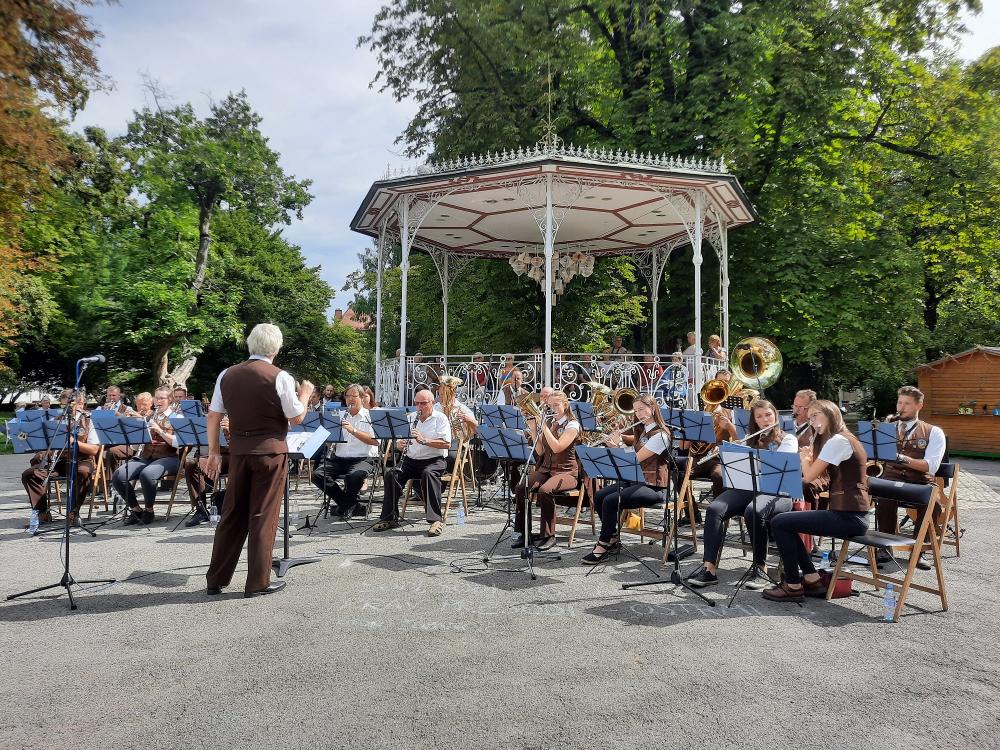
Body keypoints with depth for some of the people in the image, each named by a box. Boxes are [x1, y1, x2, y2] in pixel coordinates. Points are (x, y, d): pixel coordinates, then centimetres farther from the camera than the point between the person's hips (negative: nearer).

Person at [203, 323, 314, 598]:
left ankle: (216, 580, 21)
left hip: (238, 451, 5)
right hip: (270, 451, -4)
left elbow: (213, 416, 6)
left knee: (232, 515, 14)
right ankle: (257, 583, 10)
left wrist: (214, 452, 12)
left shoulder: (227, 375, 4)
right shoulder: (280, 377, -10)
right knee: (263, 517, 3)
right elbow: (297, 418, -6)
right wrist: (305, 394, 11)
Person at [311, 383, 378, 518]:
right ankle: (352, 505, -5)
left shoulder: (370, 417, 3)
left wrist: (353, 430, -19)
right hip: (339, 459, 5)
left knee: (355, 476, -36)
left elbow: (375, 441, -12)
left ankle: (344, 506, -3)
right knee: (317, 475, -18)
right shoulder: (340, 416, 17)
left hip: (363, 458, -5)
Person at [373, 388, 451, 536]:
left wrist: (424, 440, -22)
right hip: (411, 460, 5)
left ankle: (436, 521, -34)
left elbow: (446, 443, -12)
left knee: (428, 474, -36)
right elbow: (400, 443, 16)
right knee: (391, 474, -20)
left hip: (434, 460, -5)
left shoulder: (440, 418, 1)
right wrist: (401, 444, -9)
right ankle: (389, 518, -13)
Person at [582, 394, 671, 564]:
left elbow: (635, 459, -19)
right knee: (599, 496, -7)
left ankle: (603, 546, -11)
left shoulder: (660, 435, -16)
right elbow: (635, 441, 35)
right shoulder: (642, 430, 12)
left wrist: (619, 445, -6)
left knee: (611, 501, -24)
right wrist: (618, 438, 15)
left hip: (654, 487, -9)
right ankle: (612, 538, 6)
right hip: (637, 480, 9)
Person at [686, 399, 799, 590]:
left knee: (753, 512, -39)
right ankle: (709, 568, -29)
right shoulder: (752, 441, 25)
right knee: (714, 509, -26)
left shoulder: (788, 439, 8)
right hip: (747, 487, 5)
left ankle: (761, 569, -23)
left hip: (776, 491, -4)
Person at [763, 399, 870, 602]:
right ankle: (812, 580, 16)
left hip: (848, 517, -10)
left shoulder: (837, 440, -13)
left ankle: (793, 586, 0)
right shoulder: (842, 439, 19)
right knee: (786, 523, 17)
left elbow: (809, 476, -14)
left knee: (779, 523, -10)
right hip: (848, 514, 10)